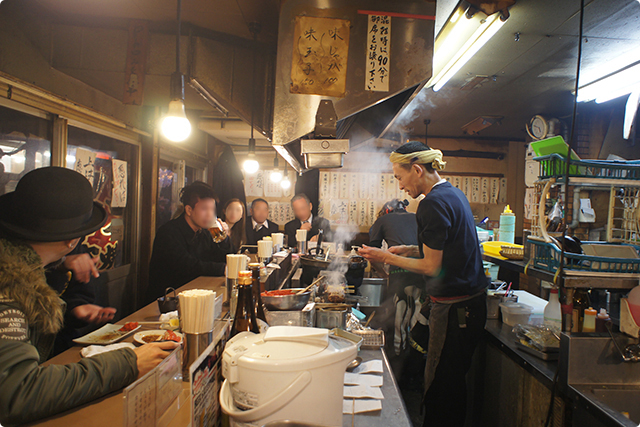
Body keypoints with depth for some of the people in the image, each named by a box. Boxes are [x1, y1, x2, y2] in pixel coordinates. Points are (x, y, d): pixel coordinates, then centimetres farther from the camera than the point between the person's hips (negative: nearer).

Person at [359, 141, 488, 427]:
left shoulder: (433, 204, -19)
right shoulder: (454, 194, 11)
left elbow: (431, 267, -16)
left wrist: (387, 258, -6)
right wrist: (411, 250, 14)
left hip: (454, 308, -10)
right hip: (472, 300, 10)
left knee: (441, 385, 2)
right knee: (452, 381, 20)